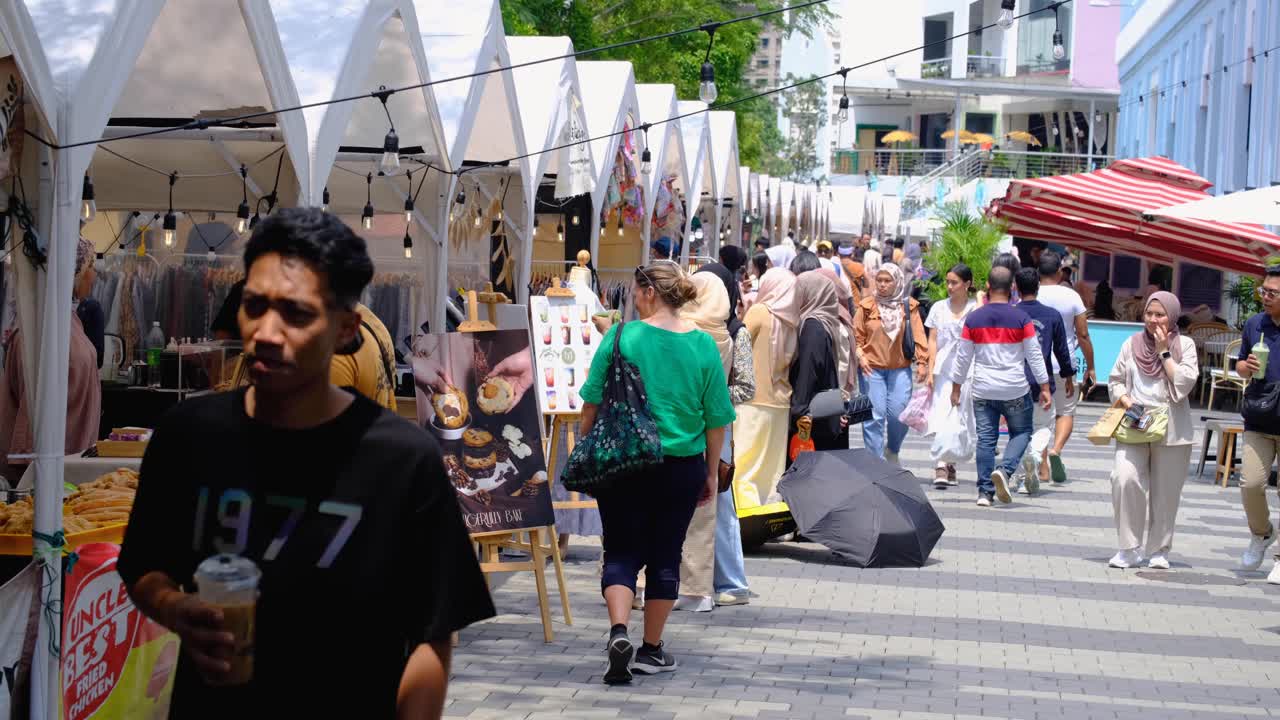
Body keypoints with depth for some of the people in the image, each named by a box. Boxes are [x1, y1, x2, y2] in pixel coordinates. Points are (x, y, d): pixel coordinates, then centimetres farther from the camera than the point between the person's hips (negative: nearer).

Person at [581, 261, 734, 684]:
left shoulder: (621, 336, -8)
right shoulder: (704, 346, -2)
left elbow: (593, 403, -5)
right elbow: (716, 418, 2)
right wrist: (711, 473, 12)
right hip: (682, 467, 2)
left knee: (622, 553, 7)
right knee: (665, 557, 12)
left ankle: (618, 633, -15)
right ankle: (651, 650, 19)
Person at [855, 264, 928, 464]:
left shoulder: (909, 306, 3)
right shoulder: (867, 306, 2)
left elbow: (918, 335, 0)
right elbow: (857, 336, 5)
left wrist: (922, 362, -8)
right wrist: (860, 357, -10)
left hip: (900, 369, 1)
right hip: (872, 368, -1)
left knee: (899, 413, -4)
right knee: (874, 416, -5)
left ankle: (892, 451, 25)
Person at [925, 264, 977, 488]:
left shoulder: (976, 309, 2)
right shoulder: (939, 308, 9)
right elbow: (933, 341, 8)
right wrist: (930, 371, 0)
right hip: (943, 369, 1)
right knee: (942, 416, -11)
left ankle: (950, 464, 15)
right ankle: (941, 468, -18)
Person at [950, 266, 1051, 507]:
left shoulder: (973, 319, 0)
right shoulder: (1021, 318, -5)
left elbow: (963, 357, 5)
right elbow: (1035, 356, -2)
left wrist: (956, 387, 15)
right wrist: (1045, 387, 5)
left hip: (983, 390, 2)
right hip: (1015, 390, -2)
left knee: (985, 439, 5)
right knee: (1021, 432, 13)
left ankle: (985, 491, 2)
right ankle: (1004, 469, -12)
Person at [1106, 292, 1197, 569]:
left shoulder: (1184, 345, 2)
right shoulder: (1132, 343, 8)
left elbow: (1184, 384, -10)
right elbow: (1115, 380, 11)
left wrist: (1164, 352, -9)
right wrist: (1126, 402, -7)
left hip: (1171, 430, -1)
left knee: (1165, 492, 5)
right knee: (1125, 479, -18)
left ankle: (1158, 550, 21)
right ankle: (1130, 548, -8)